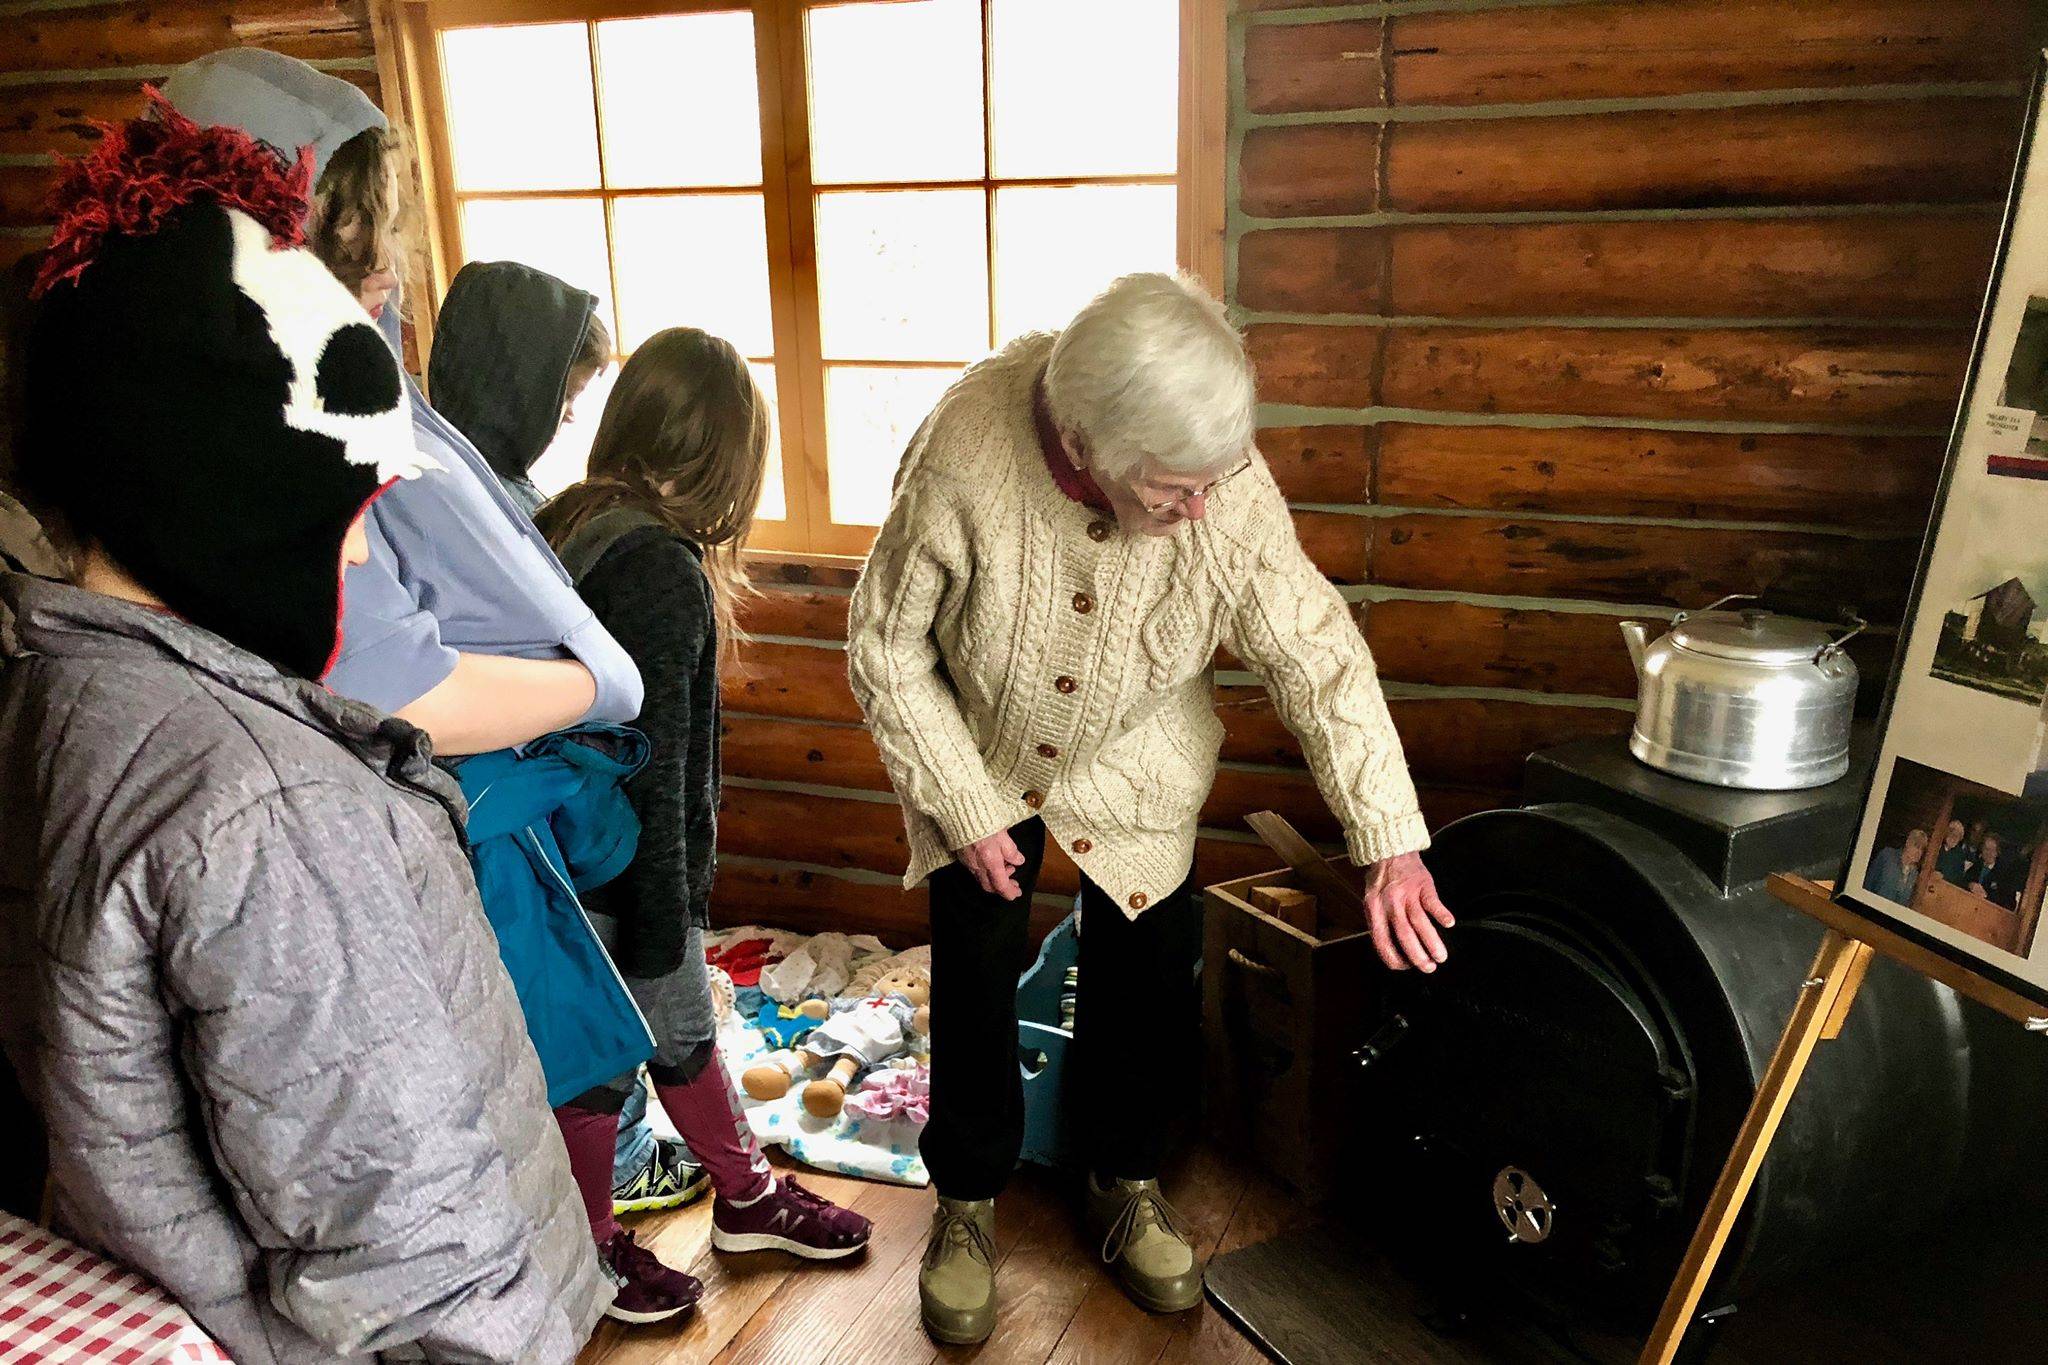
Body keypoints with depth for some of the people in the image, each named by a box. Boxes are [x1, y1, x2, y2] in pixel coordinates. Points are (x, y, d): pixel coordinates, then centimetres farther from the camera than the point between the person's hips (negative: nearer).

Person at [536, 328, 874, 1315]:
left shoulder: (565, 522, 0)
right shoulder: (663, 572, -26)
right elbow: (652, 770, -25)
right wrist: (662, 924, -16)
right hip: (625, 874, -9)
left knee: (683, 1029, 22)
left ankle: (746, 1197, 42)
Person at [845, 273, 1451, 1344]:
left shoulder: (1229, 489, -30)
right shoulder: (962, 459, -34)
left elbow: (1319, 658, -20)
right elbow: (887, 648, -20)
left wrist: (1391, 845, -22)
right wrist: (961, 807, -18)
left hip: (1137, 773, 2)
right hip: (977, 762, -1)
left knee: (1147, 974, 6)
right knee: (975, 979, 6)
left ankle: (1127, 1181, 34)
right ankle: (967, 1197, 31)